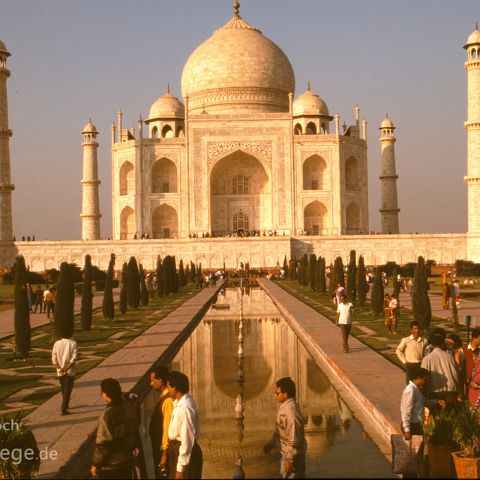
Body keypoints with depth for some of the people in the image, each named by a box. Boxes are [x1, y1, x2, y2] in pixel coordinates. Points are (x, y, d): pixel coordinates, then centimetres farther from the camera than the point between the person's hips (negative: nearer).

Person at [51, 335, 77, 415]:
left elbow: (54, 360, -6)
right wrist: (66, 368, -14)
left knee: (63, 390, 20)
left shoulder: (57, 343, -3)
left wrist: (60, 369, -9)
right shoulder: (73, 343, -10)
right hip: (70, 371, -3)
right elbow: (73, 358, -17)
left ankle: (65, 406, 35)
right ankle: (64, 409, -3)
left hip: (60, 372, 3)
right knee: (68, 390, 4)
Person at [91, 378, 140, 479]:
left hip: (110, 465, -6)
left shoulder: (107, 415, -25)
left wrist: (95, 464, -7)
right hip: (127, 461, 6)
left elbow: (102, 444, -20)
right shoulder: (130, 408, -5)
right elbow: (135, 432, 6)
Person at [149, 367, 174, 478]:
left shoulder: (168, 400, -23)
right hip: (159, 448, 10)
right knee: (160, 475, 17)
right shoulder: (162, 397, 9)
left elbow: (168, 427, -24)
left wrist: (164, 453, -20)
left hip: (164, 450, -10)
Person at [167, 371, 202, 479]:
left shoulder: (184, 408, -26)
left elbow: (187, 440, -25)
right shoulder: (179, 402, 3)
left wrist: (181, 468, -22)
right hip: (176, 449, 9)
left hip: (185, 451, -9)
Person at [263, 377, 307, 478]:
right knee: (284, 476, 19)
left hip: (292, 455, -10)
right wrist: (271, 443, 17)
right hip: (286, 453, 10)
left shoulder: (291, 410, -26)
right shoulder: (284, 407, 5)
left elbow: (294, 438, -27)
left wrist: (289, 459, -24)